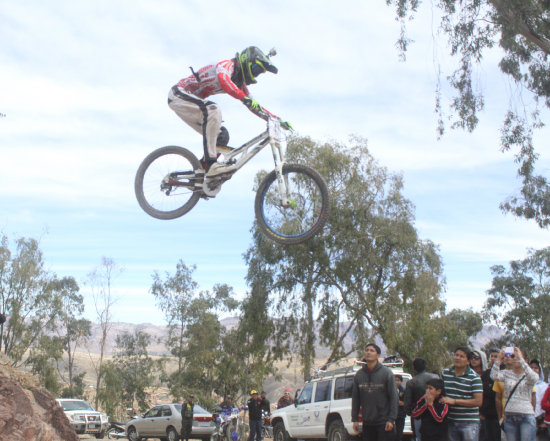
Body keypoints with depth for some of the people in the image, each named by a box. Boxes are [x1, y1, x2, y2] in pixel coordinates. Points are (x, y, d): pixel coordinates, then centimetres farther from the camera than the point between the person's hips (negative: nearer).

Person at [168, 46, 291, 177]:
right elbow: (223, 79, -40)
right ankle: (210, 163, -38)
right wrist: (245, 98, -50)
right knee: (213, 110, -34)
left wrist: (277, 120, 2)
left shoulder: (239, 83, 12)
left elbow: (255, 106, 13)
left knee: (222, 136, 0)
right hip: (179, 94, -10)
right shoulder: (228, 65, -16)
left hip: (192, 100, 10)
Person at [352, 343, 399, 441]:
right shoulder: (359, 375, 8)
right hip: (367, 423, 4)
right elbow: (355, 399, 11)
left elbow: (394, 397, -5)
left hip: (384, 422, -4)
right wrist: (355, 419, 5)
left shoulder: (387, 373, -3)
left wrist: (391, 419, -11)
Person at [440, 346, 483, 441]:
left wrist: (454, 401, -16)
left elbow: (478, 401, -15)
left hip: (469, 422, -5)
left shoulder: (474, 377, -8)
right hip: (451, 421, 5)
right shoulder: (445, 373, 7)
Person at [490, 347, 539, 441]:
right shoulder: (507, 373, 8)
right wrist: (499, 359, -20)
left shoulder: (528, 375, 2)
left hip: (526, 416, -3)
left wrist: (521, 359, -25)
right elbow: (494, 376, -10)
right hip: (509, 416, 3)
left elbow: (533, 377, -23)